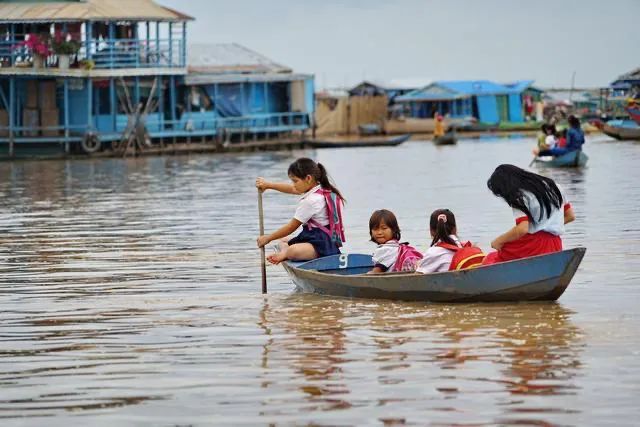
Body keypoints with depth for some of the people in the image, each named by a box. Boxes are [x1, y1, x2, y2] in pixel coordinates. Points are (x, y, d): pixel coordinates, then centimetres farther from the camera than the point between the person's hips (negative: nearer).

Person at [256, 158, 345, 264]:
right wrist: (268, 185, 30)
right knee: (283, 243, 25)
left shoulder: (310, 201, -20)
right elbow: (291, 189, 26)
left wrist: (268, 238, -1)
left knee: (293, 251, -42)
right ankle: (284, 251, -5)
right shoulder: (320, 189, 9)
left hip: (321, 244, -11)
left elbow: (292, 227, -12)